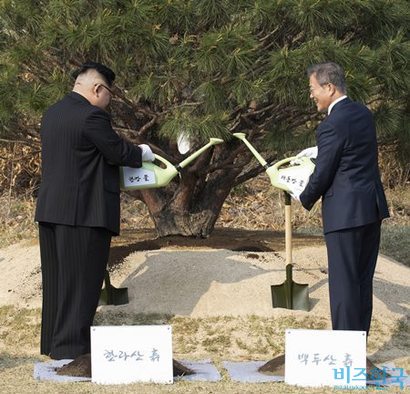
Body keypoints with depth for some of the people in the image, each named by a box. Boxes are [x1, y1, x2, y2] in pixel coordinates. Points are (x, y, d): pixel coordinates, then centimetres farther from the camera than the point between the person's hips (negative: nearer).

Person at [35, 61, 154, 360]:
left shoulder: (52, 113, 12)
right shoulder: (92, 116, -16)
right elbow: (118, 152, -11)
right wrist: (142, 153, 9)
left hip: (51, 210, 9)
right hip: (84, 212, -9)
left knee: (57, 278, 15)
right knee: (81, 280, -1)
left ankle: (54, 342, 23)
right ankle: (71, 345, 3)